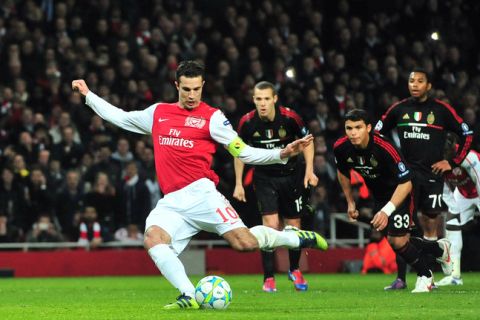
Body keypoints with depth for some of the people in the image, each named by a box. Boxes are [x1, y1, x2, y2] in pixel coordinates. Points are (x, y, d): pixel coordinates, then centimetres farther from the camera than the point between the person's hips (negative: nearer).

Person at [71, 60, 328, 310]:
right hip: (171, 203, 4)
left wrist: (282, 154, -7)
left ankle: (295, 238, 10)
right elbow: (119, 117, 32)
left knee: (245, 242, -18)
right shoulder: (158, 113, 18)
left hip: (200, 193, -4)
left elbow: (244, 152, 4)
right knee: (152, 238, -27)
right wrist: (88, 95, 34)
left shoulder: (212, 117, 5)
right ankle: (189, 296, -29)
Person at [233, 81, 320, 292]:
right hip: (264, 178, -1)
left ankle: (295, 270, 32)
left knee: (294, 226, 8)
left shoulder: (289, 117, -17)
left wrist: (309, 170, -9)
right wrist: (238, 184, 3)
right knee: (271, 225, -15)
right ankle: (268, 279, -7)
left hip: (291, 176, 1)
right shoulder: (247, 122, -14)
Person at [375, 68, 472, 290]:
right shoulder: (399, 109, 6)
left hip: (432, 174, -1)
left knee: (430, 228, 1)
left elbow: (467, 135, 6)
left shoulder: (441, 110, 0)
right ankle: (400, 278, -5)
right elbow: (377, 133, 18)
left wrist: (452, 162, 0)